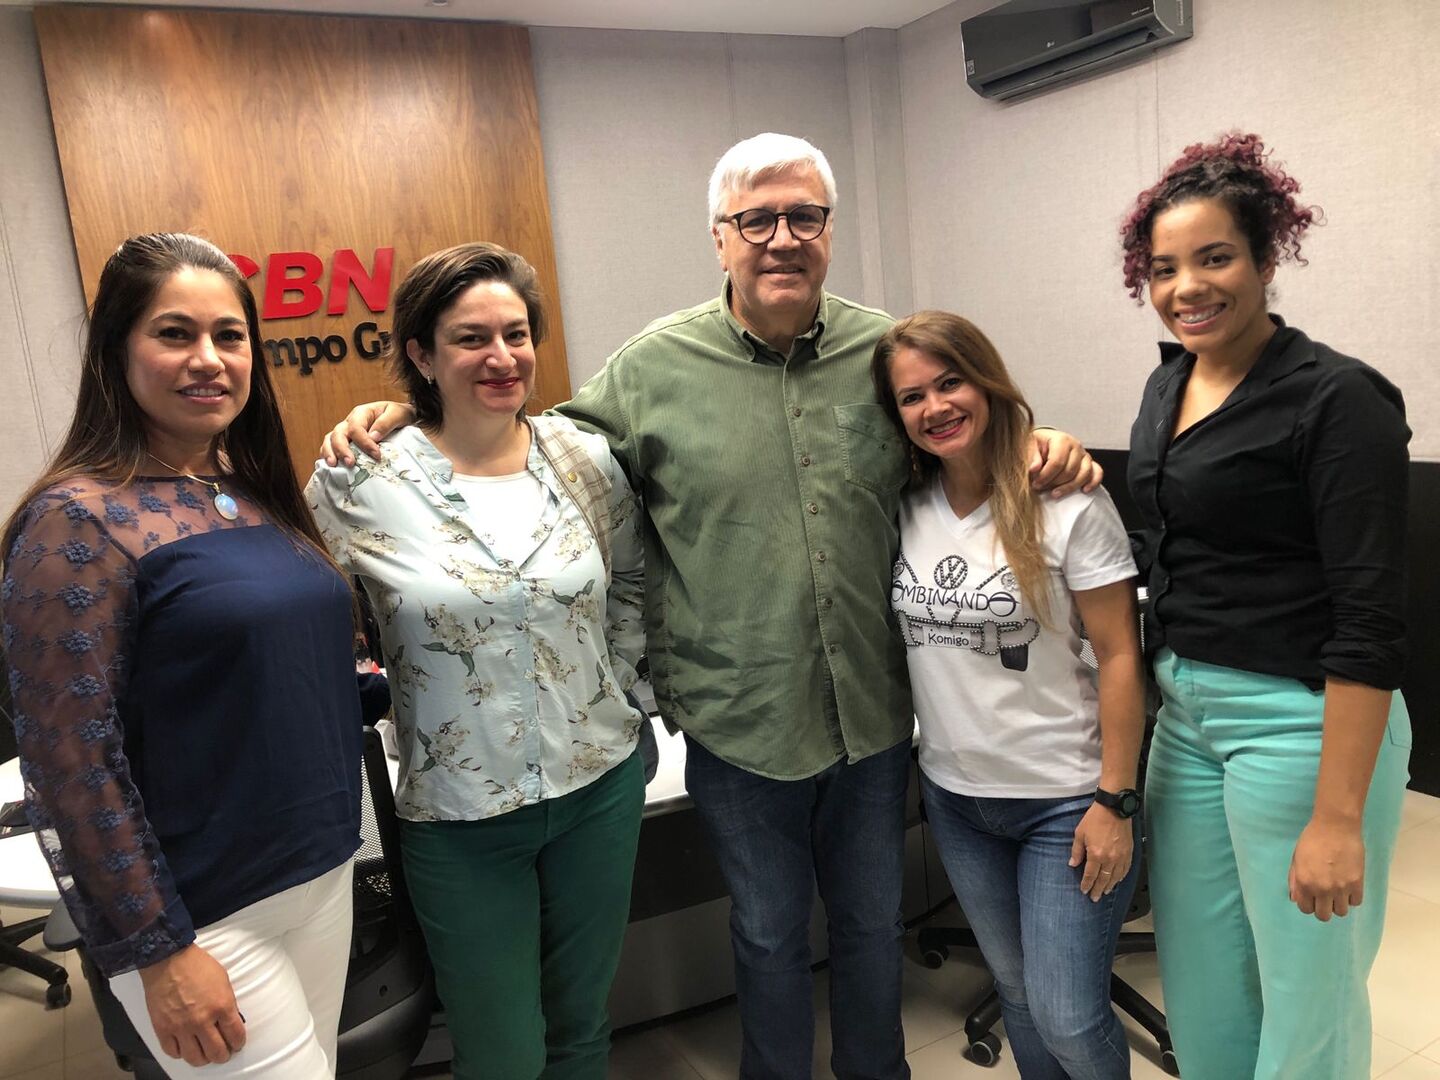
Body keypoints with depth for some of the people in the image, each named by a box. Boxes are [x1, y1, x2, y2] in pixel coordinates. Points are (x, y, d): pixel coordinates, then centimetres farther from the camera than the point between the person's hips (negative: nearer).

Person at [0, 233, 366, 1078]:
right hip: (201, 915, -7)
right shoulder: (82, 519, -16)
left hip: (324, 873, 7)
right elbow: (71, 760, -18)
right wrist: (156, 949, -15)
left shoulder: (257, 493, 5)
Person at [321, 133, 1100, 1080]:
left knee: (874, 922, 24)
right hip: (740, 722, -2)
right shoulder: (654, 366, -7)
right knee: (770, 931, 20)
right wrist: (408, 418, -8)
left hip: (875, 715, 3)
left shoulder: (886, 350, -1)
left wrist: (1041, 445, -9)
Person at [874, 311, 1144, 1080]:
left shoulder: (1067, 502, -15)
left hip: (1065, 800, -4)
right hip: (954, 794, 4)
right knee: (1015, 989, 21)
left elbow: (1119, 657, -12)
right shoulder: (901, 507, -3)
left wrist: (1114, 801, -13)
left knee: (1067, 1018, 2)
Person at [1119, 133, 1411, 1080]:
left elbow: (1372, 622, -18)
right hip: (1186, 714, 7)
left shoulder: (1337, 399, -15)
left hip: (1300, 725, -7)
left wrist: (1338, 819, -20)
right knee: (1200, 989, 19)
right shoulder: (1170, 383, 7)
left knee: (1306, 1002, 11)